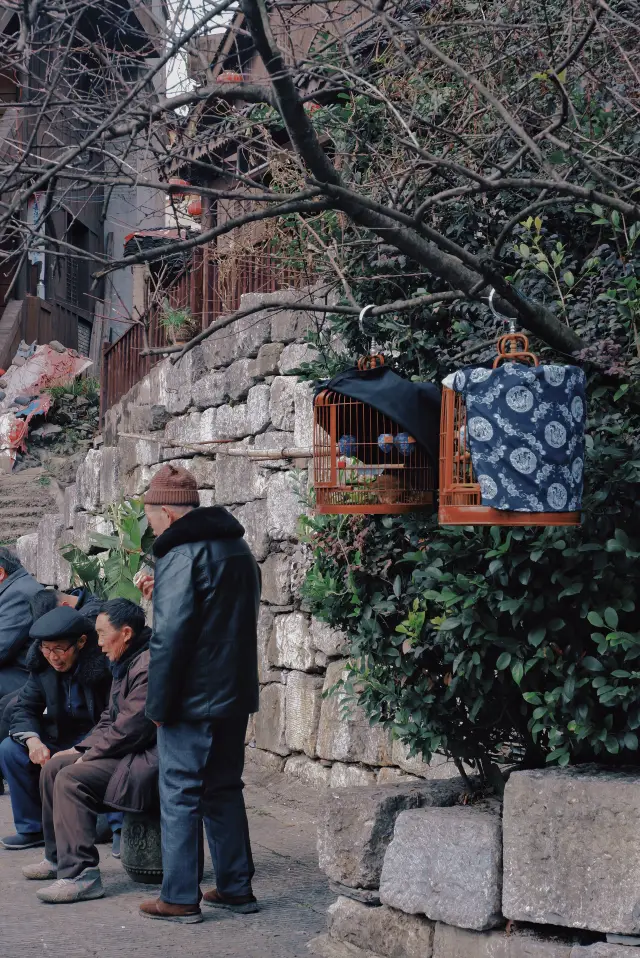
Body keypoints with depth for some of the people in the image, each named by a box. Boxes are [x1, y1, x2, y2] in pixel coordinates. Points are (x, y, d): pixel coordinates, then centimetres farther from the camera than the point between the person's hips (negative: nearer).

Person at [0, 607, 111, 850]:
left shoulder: (104, 666, -23)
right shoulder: (43, 665, -4)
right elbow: (25, 708, 1)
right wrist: (33, 740, -21)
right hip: (62, 740, 6)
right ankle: (32, 828, 1)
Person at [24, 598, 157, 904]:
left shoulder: (148, 666, -20)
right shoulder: (124, 664, 17)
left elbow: (131, 727, -24)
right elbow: (110, 719, 22)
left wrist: (90, 754, -12)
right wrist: (81, 750, 8)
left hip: (147, 759, -11)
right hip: (123, 753, 12)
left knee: (72, 778, -25)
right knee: (53, 768, 11)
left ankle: (81, 875, -27)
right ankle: (58, 858, 20)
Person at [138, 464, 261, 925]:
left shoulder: (182, 554, -15)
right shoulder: (238, 548, 14)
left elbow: (170, 636, -19)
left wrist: (158, 703, -13)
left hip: (192, 698, -8)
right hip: (235, 695, 8)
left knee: (180, 794, -1)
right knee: (224, 789, 16)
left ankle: (180, 898, 2)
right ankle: (237, 887, 19)